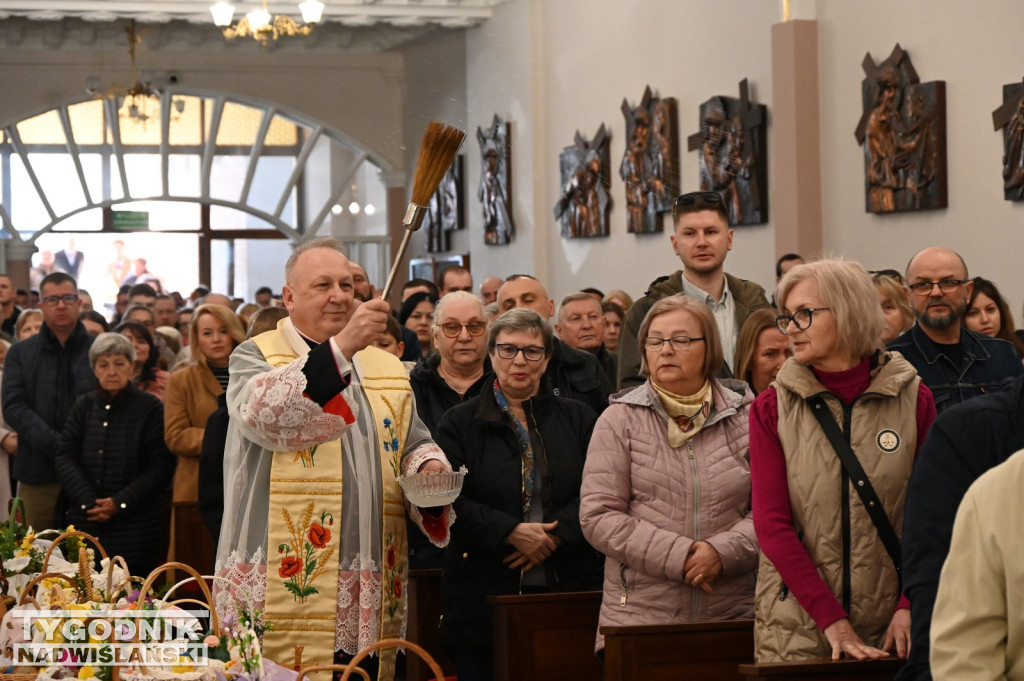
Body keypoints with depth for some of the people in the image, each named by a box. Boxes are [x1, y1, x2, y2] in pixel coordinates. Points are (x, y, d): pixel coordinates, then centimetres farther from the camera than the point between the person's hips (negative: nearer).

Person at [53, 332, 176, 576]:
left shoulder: (151, 407, 0)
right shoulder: (84, 405, 11)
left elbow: (161, 465, -5)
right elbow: (64, 457, 5)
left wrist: (120, 503, -12)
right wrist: (88, 502, -9)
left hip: (133, 528, -3)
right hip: (85, 524, 3)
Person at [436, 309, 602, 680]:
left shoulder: (578, 419, 11)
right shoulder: (460, 423, 5)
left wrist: (555, 537, -13)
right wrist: (511, 532, -14)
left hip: (566, 591, 1)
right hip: (485, 594, -1)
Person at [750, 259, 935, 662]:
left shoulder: (914, 400, 2)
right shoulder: (771, 409, 1)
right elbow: (771, 523, -6)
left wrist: (910, 606, -12)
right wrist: (832, 619, -14)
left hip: (889, 627, 0)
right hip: (798, 625, 0)